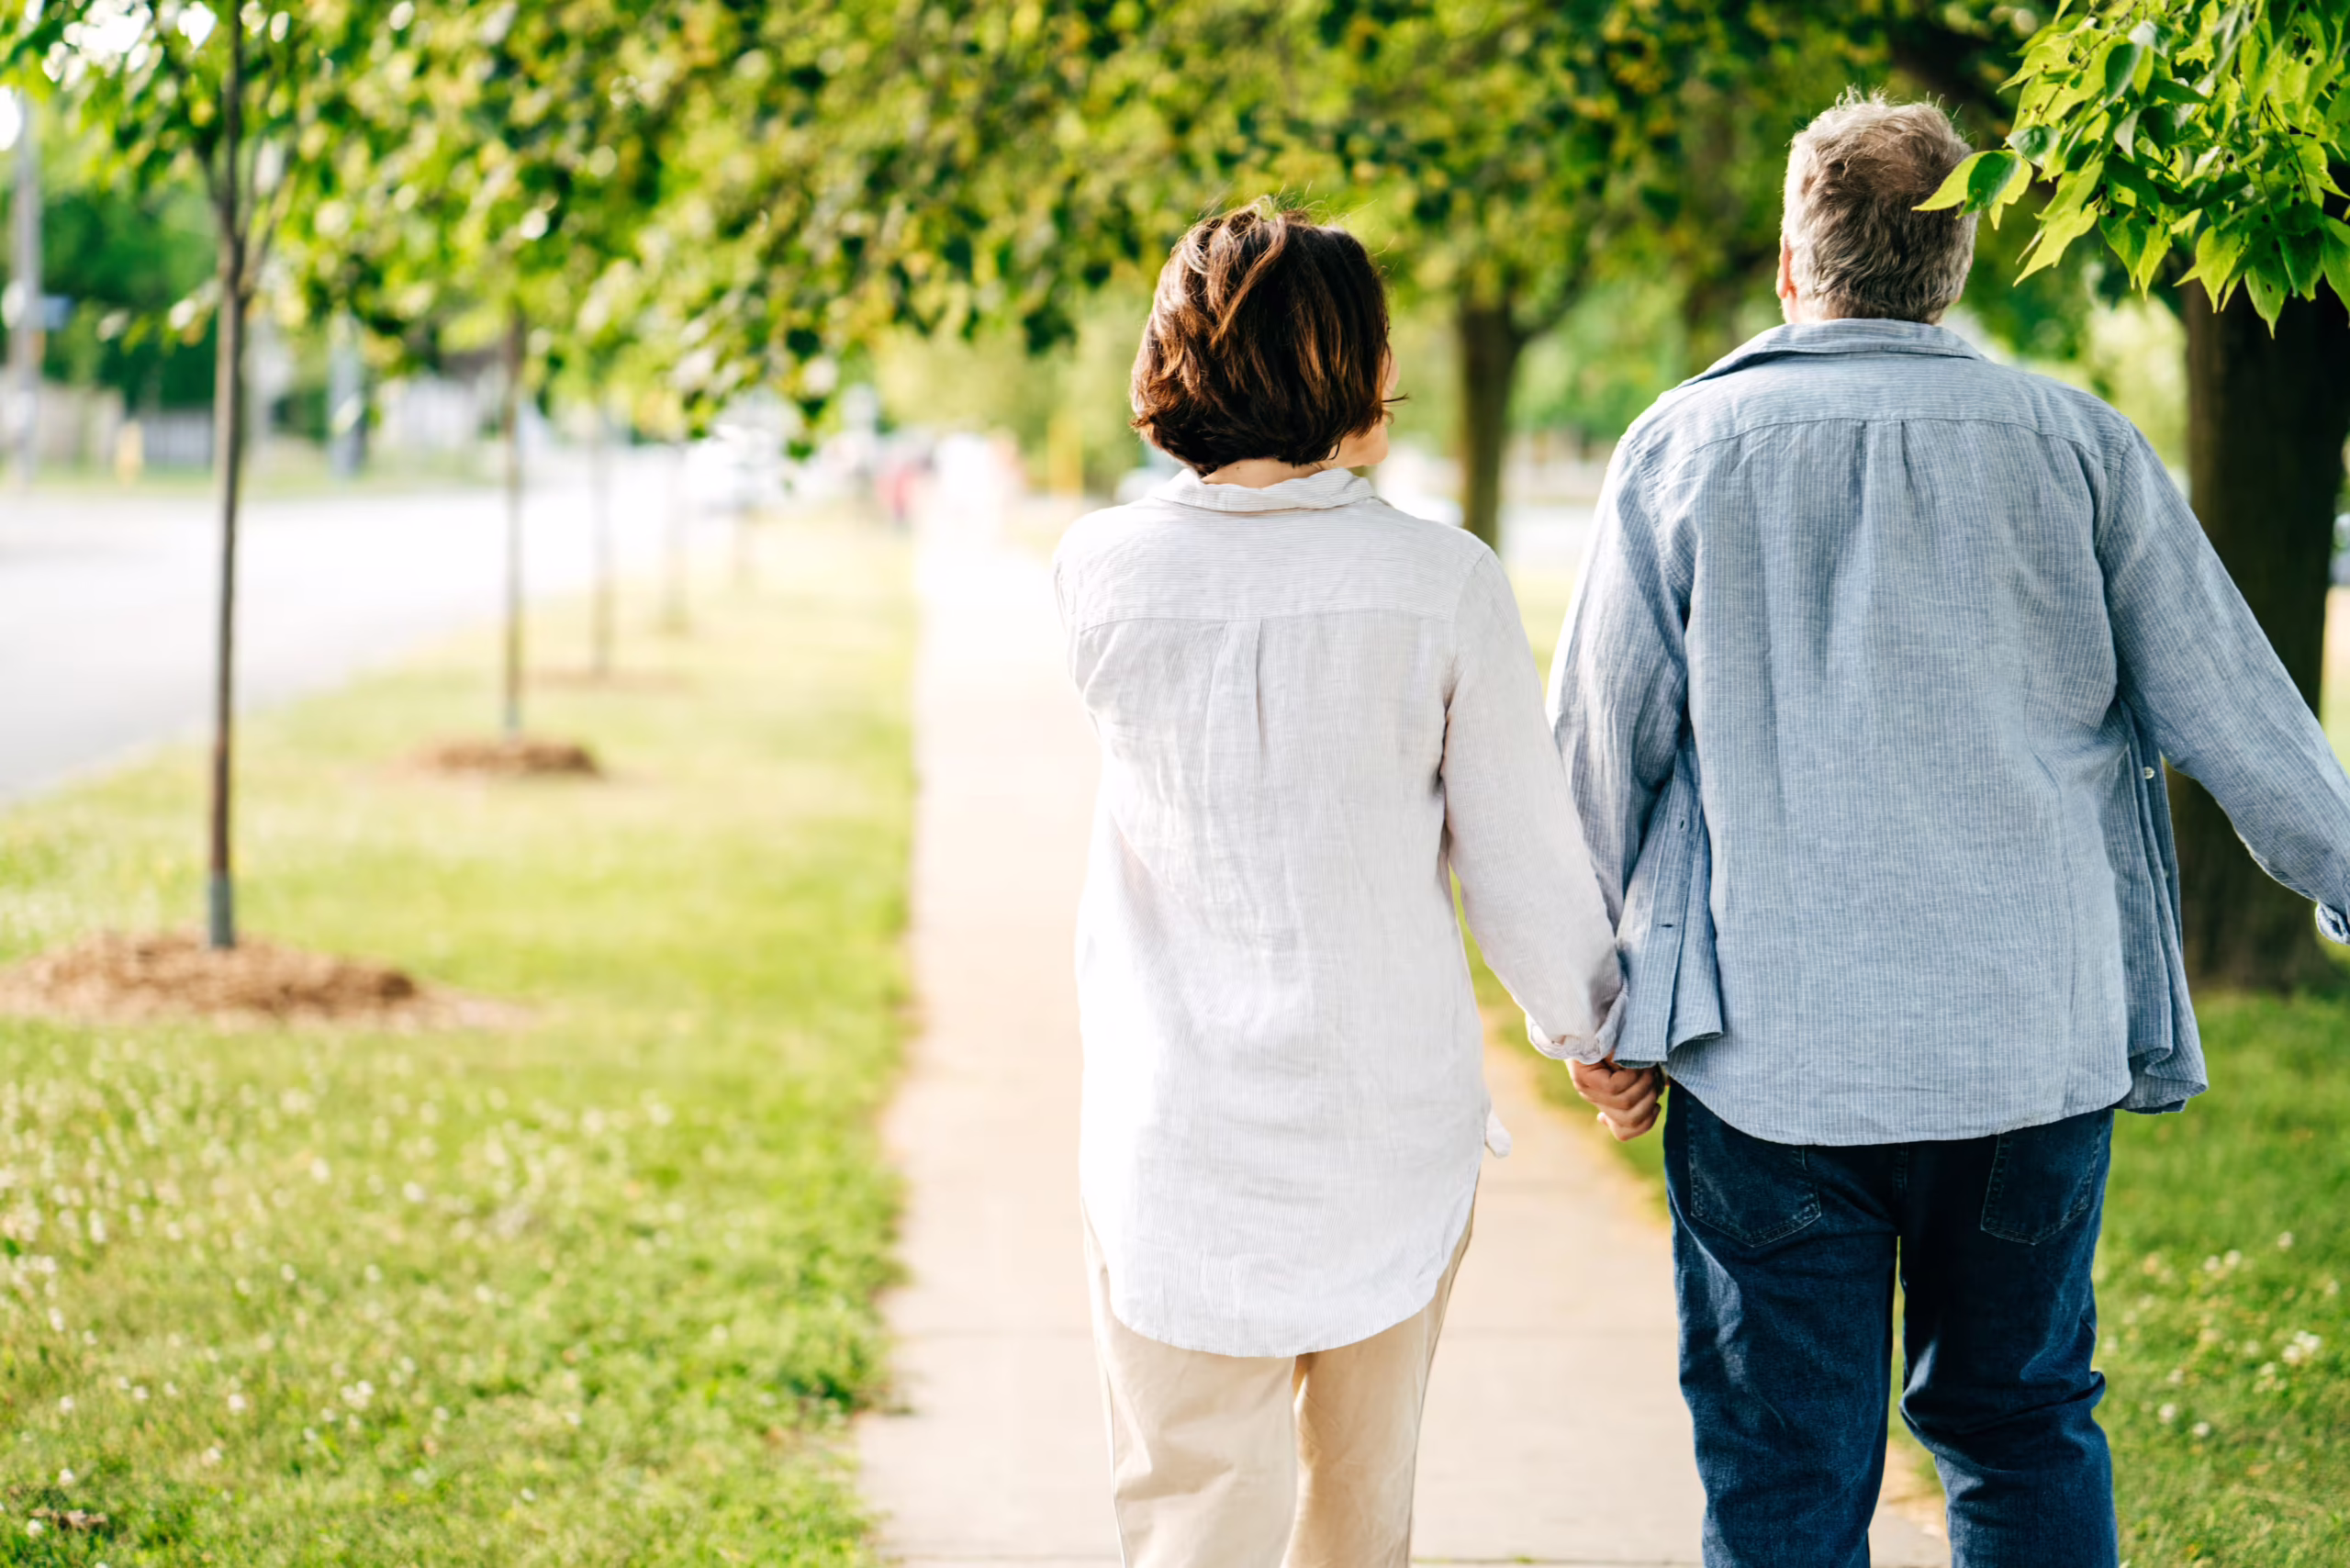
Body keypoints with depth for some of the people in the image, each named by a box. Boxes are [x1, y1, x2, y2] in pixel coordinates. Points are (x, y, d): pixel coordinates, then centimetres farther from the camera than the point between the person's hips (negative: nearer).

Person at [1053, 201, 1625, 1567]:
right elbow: (1522, 858, -3)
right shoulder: (1442, 582, -11)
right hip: (1394, 1122, 0)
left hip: (1181, 1136, 0)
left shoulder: (1103, 573, -8)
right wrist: (1590, 1025, 13)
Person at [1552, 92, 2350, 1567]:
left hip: (1768, 1054, -1)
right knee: (2025, 1434, 17)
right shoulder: (2080, 446, 1)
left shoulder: (1684, 447, -1)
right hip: (2036, 1044, 1)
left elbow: (1600, 751, 2)